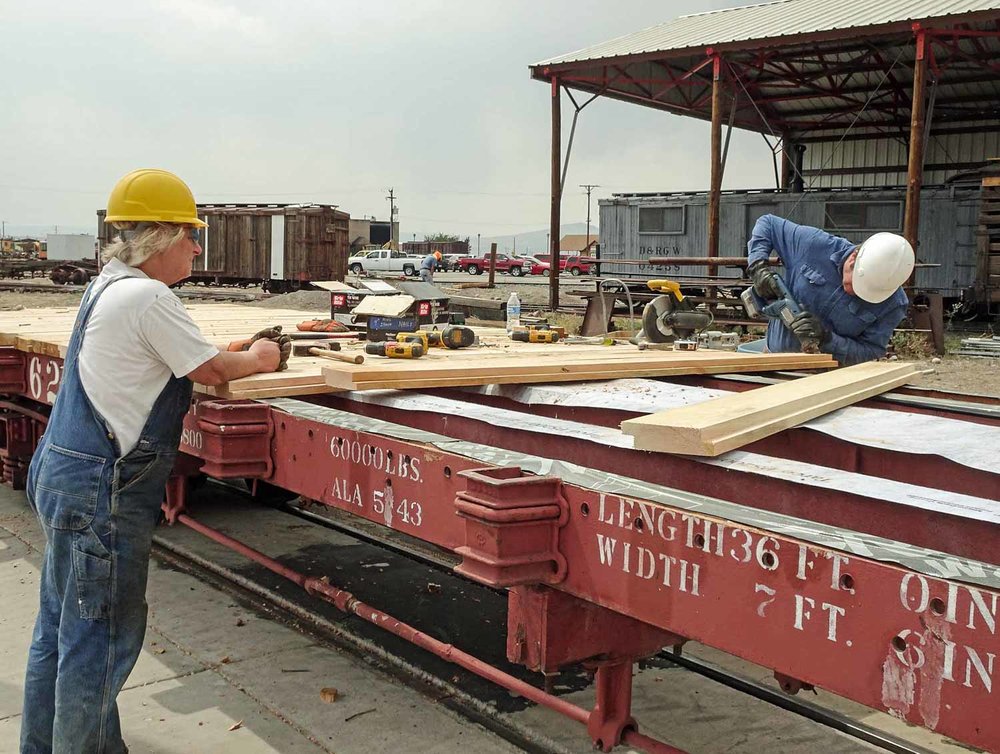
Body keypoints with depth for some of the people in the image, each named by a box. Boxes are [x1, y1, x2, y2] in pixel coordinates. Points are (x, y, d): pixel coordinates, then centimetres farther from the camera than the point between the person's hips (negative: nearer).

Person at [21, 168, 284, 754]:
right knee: (103, 637, 0)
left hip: (65, 479, 11)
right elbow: (213, 370, -11)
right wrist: (258, 359, 6)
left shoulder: (109, 286, 13)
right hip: (101, 492, -11)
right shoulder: (149, 298, -18)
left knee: (61, 629, 21)